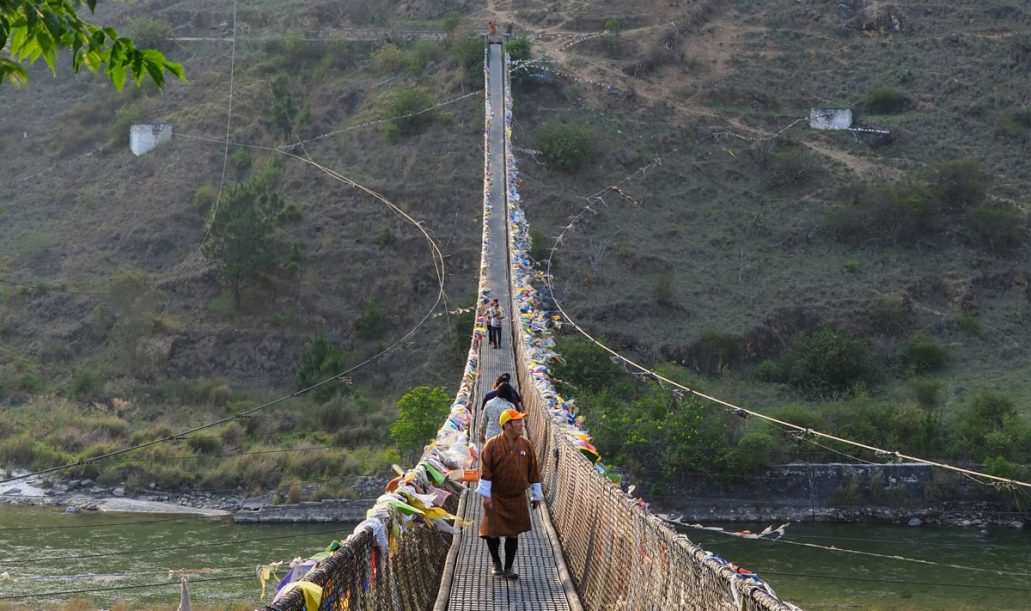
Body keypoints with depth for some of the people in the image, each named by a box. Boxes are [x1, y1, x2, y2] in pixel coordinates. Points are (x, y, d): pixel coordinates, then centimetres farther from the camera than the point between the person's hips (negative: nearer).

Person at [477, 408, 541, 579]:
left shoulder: (526, 445, 0)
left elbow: (533, 472, 7)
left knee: (513, 534, 7)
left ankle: (508, 568, 20)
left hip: (517, 499, 3)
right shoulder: (492, 445, -10)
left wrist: (537, 496, 9)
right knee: (491, 532, -2)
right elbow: (486, 470, -9)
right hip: (496, 498, -3)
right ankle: (496, 562, 24)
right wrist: (486, 494, -13)